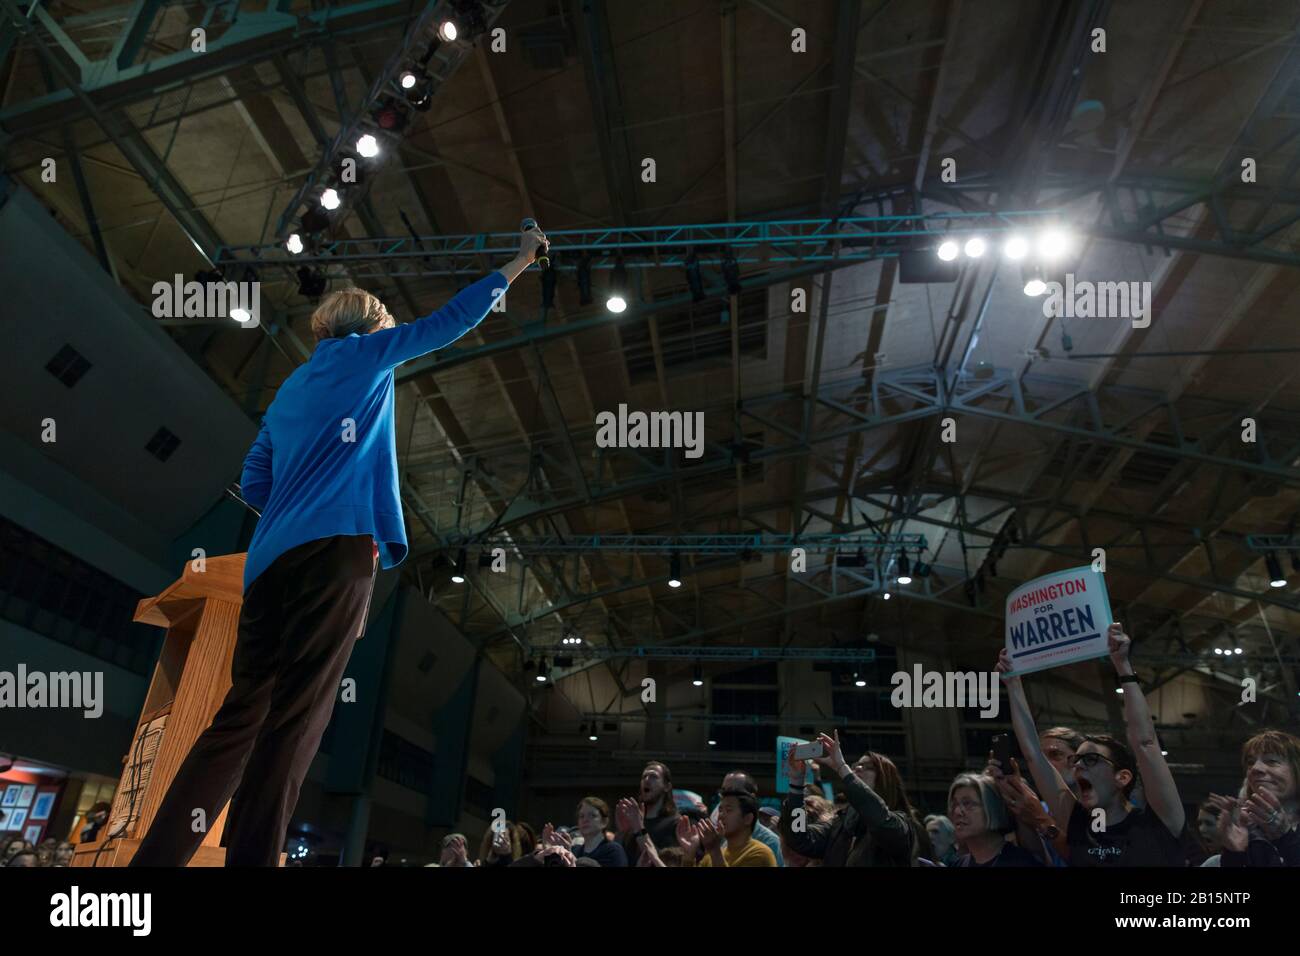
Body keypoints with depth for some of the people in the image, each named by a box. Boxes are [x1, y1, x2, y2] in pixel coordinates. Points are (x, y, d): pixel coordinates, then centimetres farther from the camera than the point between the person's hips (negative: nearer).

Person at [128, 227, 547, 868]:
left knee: (241, 717, 8)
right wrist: (519, 262, 25)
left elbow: (254, 485, 25)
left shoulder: (290, 390, 29)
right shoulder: (360, 353, 12)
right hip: (334, 551, -7)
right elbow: (450, 322, 16)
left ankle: (154, 860, 6)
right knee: (295, 719, -11)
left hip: (272, 561, 7)